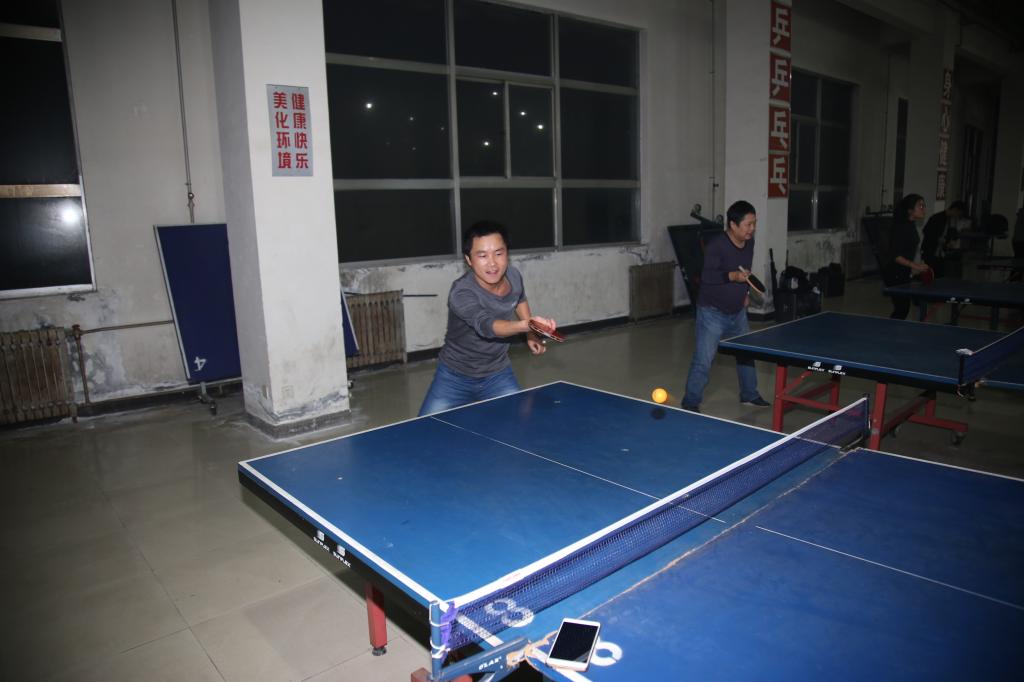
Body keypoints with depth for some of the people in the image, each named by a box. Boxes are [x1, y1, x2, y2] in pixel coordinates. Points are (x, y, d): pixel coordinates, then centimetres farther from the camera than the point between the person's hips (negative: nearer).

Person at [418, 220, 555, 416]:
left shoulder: (513, 276, -11)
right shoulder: (461, 293, -30)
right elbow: (486, 325, -49)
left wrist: (531, 335, 7)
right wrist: (526, 325, -66)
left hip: (498, 376, 4)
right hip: (454, 378, -3)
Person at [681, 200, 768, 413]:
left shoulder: (749, 243, 3)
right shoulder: (716, 246, -21)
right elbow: (706, 276, -28)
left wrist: (745, 292, 13)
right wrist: (733, 276, -38)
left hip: (737, 312, 8)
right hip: (713, 312, -8)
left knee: (747, 353, 20)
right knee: (703, 361, -6)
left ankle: (749, 395, 40)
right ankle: (690, 404, 7)